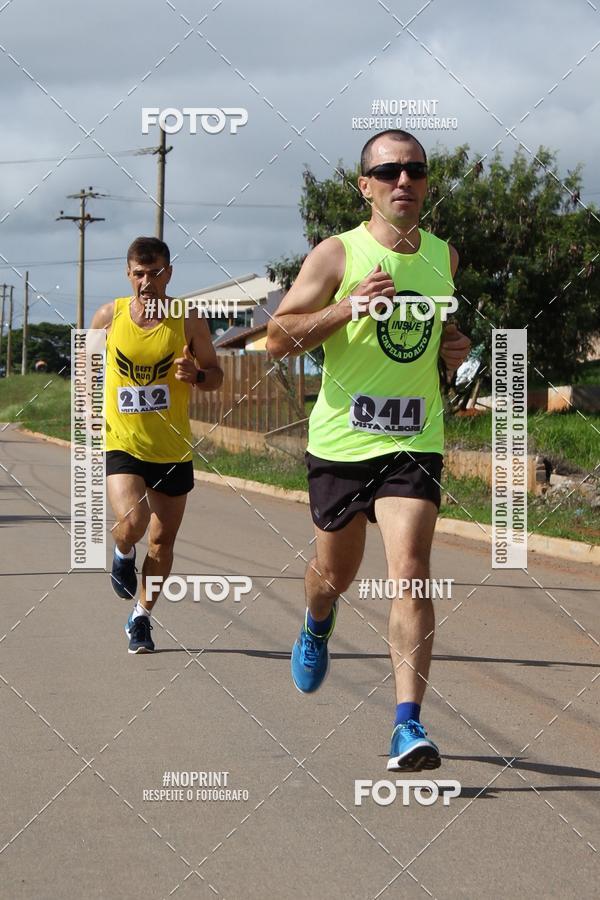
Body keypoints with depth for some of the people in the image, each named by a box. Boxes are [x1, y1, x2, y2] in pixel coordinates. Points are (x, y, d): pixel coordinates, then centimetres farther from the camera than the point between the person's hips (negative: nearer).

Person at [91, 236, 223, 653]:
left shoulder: (189, 321, -6)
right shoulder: (109, 316, -3)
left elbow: (216, 375, 3)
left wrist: (196, 375, -20)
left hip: (173, 448, 1)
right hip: (122, 443, -1)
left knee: (163, 538, 9)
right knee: (132, 523, -22)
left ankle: (141, 617, 28)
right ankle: (123, 554, 14)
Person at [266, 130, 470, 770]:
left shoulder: (445, 257, 8)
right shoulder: (337, 254, -6)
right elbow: (276, 338, -9)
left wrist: (455, 351, 4)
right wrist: (347, 308, -22)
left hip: (414, 443, 1)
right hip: (340, 440, -1)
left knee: (410, 572, -16)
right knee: (336, 570, 16)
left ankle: (408, 724, -18)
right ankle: (317, 624, 54)